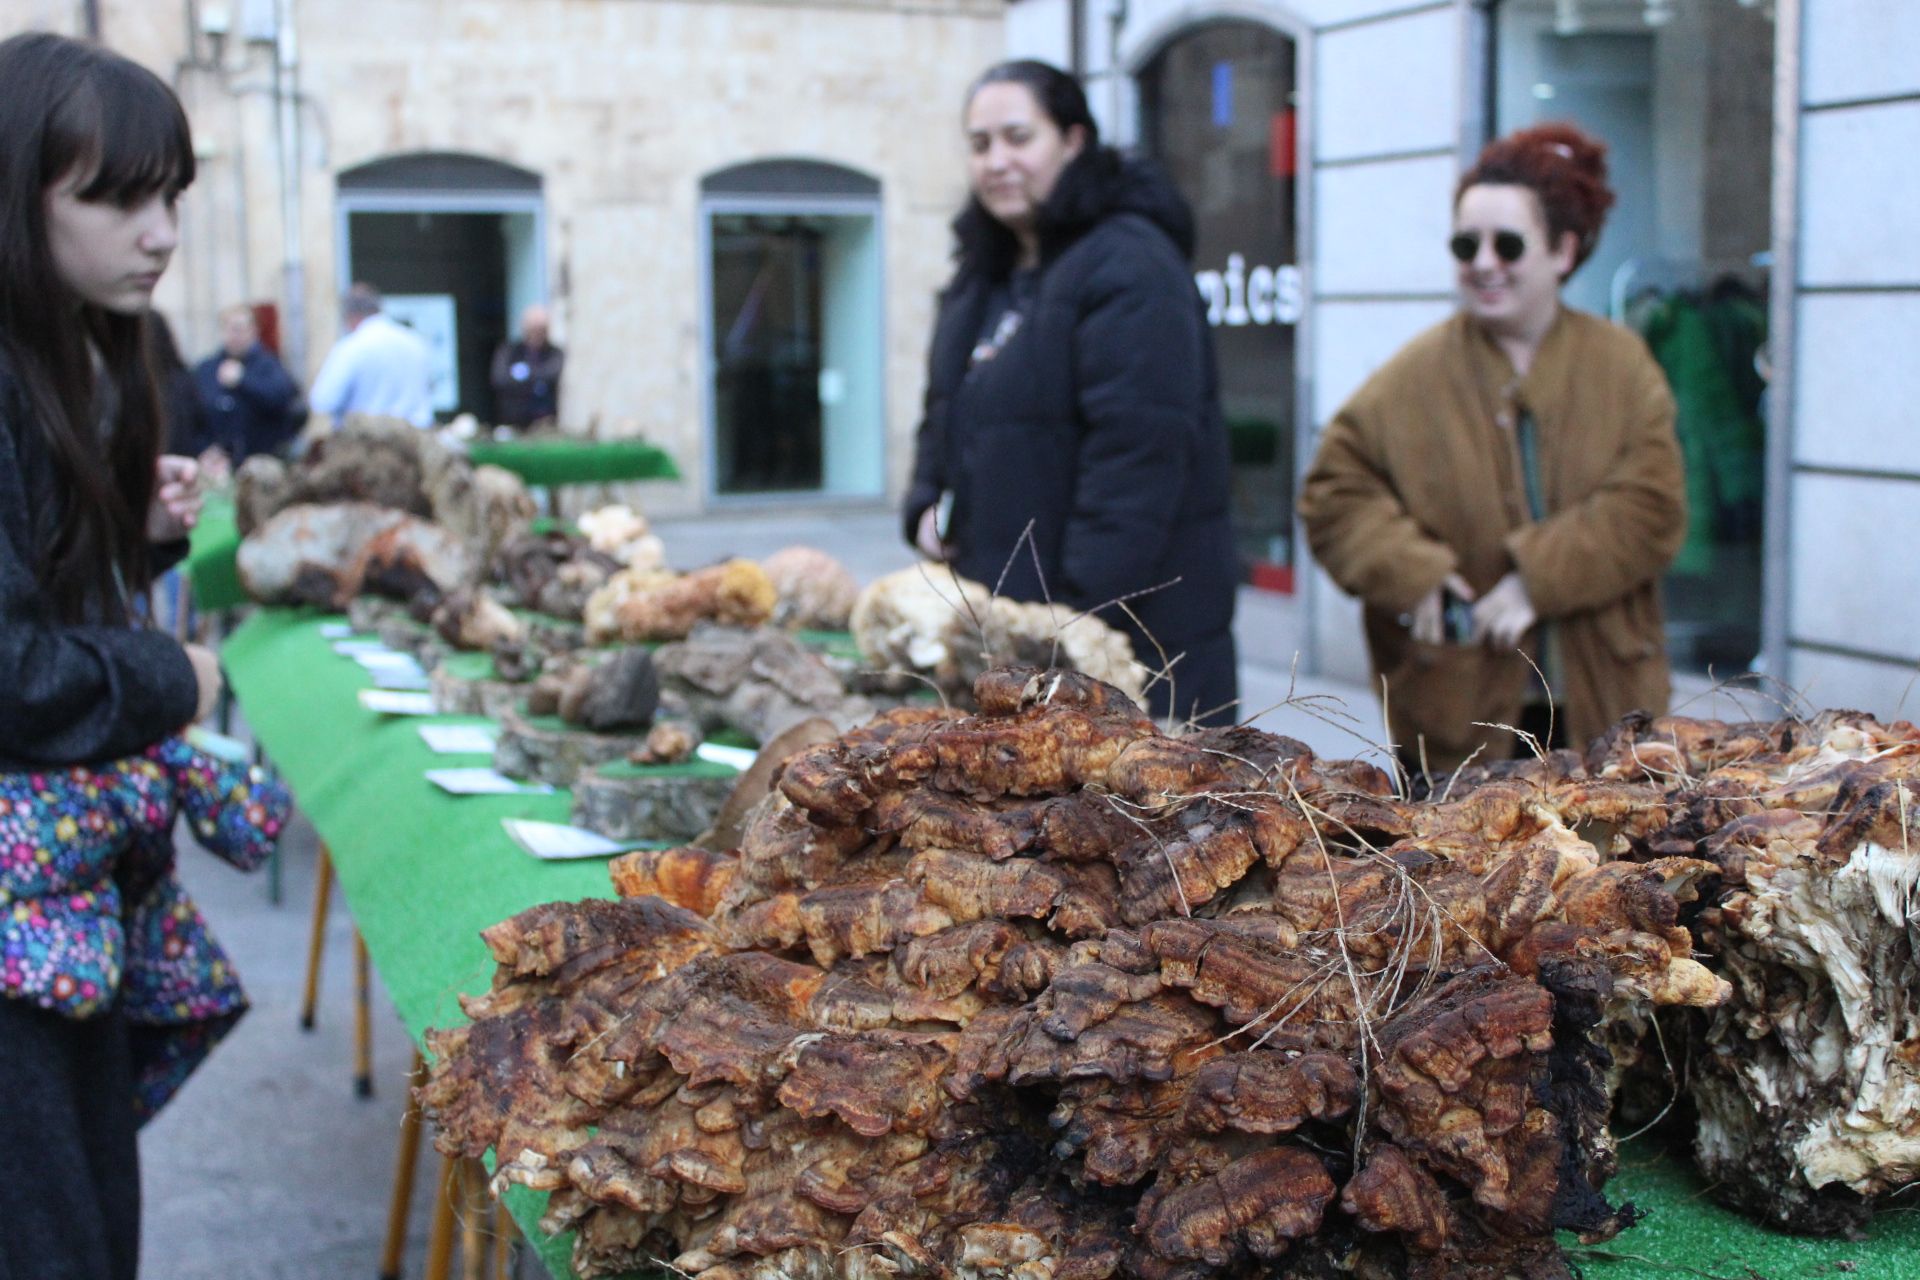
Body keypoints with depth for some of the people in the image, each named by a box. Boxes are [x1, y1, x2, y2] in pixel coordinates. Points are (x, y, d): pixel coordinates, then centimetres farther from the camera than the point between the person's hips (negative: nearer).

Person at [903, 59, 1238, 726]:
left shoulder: (1129, 265, -14)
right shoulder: (985, 274, 16)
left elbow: (1137, 452, -21)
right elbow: (946, 415, 26)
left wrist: (1080, 612, -23)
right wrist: (927, 505, 6)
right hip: (1002, 620, 8)